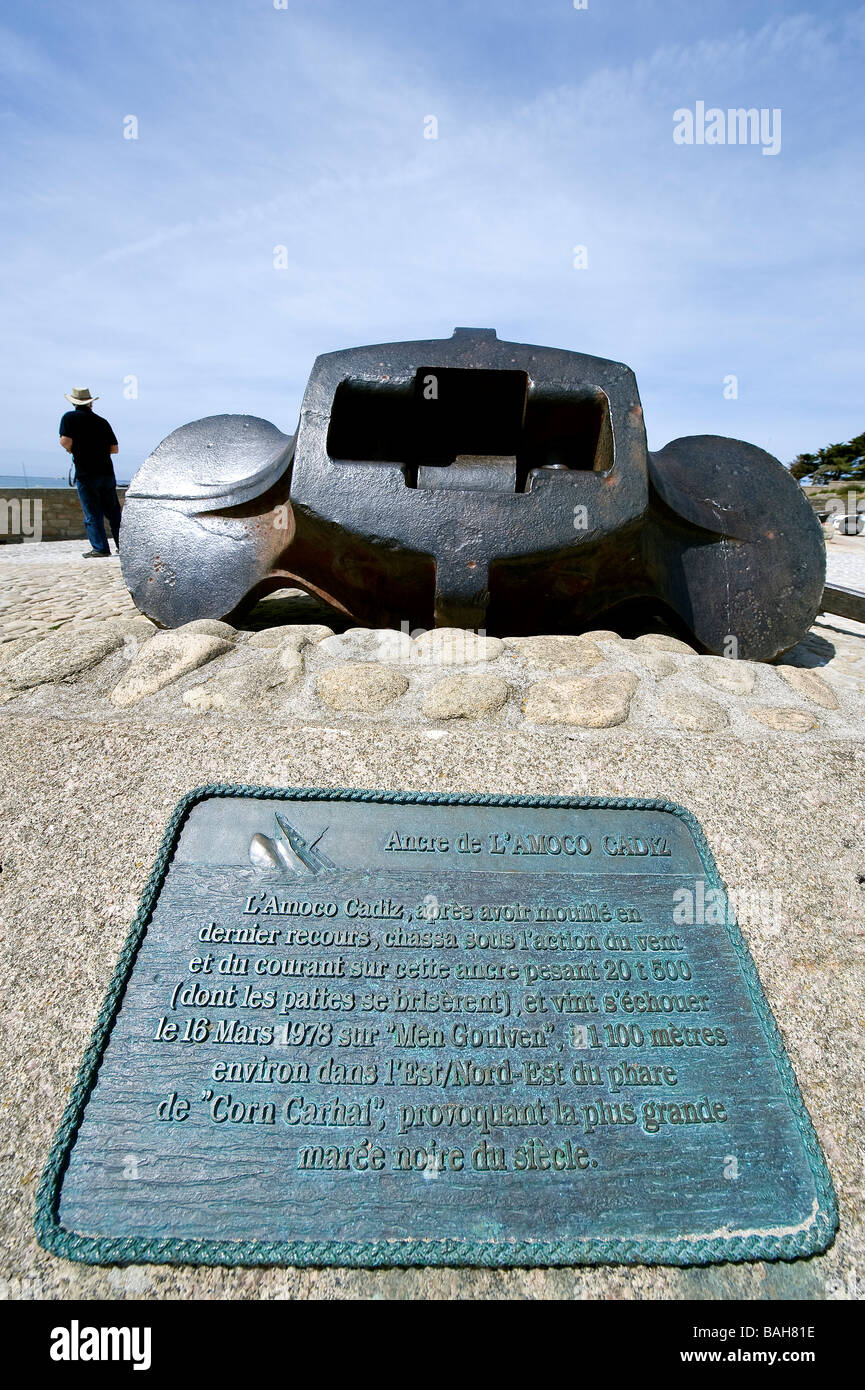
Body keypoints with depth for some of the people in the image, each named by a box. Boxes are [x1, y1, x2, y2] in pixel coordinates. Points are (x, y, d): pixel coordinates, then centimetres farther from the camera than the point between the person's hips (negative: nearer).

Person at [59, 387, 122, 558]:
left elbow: (65, 441, -14)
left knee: (92, 514, 1)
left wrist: (71, 449, 6)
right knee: (113, 512, 11)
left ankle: (100, 548, 0)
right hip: (107, 473, 4)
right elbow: (114, 448, 8)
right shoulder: (102, 421, 10)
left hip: (86, 475, -4)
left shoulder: (70, 417, -1)